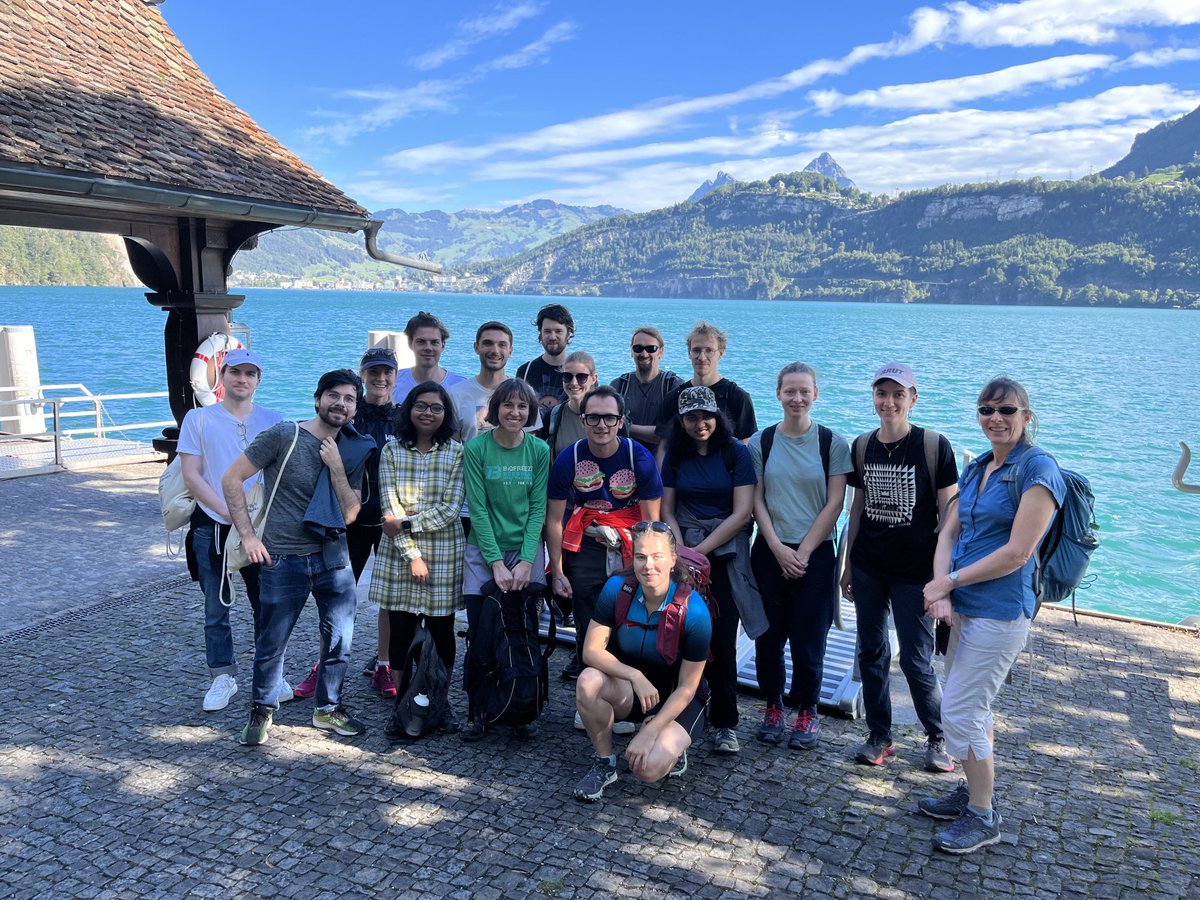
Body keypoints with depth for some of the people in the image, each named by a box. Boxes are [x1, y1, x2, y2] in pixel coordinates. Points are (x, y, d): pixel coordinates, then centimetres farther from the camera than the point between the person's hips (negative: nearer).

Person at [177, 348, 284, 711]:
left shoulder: (272, 420, 5)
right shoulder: (198, 419, 2)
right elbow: (191, 476, -3)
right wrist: (228, 512, -14)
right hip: (212, 527, 0)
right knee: (216, 610, 8)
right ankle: (223, 677, 23)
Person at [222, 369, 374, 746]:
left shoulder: (353, 452, 4)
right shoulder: (284, 435, -10)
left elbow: (349, 514, -1)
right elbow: (232, 478, -9)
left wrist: (336, 468, -13)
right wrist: (247, 535, -11)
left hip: (333, 557, 4)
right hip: (282, 560, -4)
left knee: (340, 638, 12)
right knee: (271, 644, 7)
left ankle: (328, 708, 32)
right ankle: (262, 711, 30)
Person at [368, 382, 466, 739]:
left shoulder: (457, 453, 0)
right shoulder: (392, 451, 2)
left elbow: (450, 510, -7)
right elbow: (390, 509, -5)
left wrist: (406, 523, -13)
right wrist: (412, 555, -11)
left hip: (444, 555, 0)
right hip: (400, 556, 0)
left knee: (441, 631, 7)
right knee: (401, 632, 4)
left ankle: (440, 701, 23)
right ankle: (400, 705, 17)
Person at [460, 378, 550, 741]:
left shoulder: (539, 450, 0)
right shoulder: (476, 449, -6)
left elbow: (538, 508, -2)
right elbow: (478, 509, -8)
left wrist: (526, 561, -11)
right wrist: (496, 563, -13)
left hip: (527, 551, 1)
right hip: (484, 553, -1)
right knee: (480, 633, 0)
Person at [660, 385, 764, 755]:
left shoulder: (736, 452, -1)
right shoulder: (675, 456, 9)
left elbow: (742, 513, -7)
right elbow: (666, 511, 8)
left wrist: (700, 551, -11)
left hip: (725, 551, -2)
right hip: (685, 548, 2)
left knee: (722, 637, -7)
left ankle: (725, 723, 5)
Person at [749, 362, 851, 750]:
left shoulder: (832, 443, 0)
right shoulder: (761, 442, 4)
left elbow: (834, 504, -4)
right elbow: (756, 501, 2)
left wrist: (803, 551, -9)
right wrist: (779, 549, -9)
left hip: (815, 554, -1)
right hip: (770, 553, 2)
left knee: (808, 639, 2)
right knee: (769, 636, 6)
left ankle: (807, 712, 20)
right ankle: (773, 706, 24)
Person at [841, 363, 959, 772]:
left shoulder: (934, 446, -9)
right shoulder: (862, 446, 3)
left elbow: (949, 514, -7)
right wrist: (848, 565, 12)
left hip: (914, 571, -4)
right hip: (868, 568, 4)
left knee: (916, 660, 2)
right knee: (871, 651, 11)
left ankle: (937, 737, 25)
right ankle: (879, 735, 26)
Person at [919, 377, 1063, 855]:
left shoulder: (1038, 469, -13)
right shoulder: (976, 469, 11)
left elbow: (1016, 553, -19)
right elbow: (948, 534, 5)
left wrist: (948, 581, -13)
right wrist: (941, 592, -11)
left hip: (1000, 610, -8)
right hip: (964, 606, 8)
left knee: (959, 711, -4)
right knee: (973, 706, 18)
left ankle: (983, 817, 13)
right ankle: (973, 793, 35)